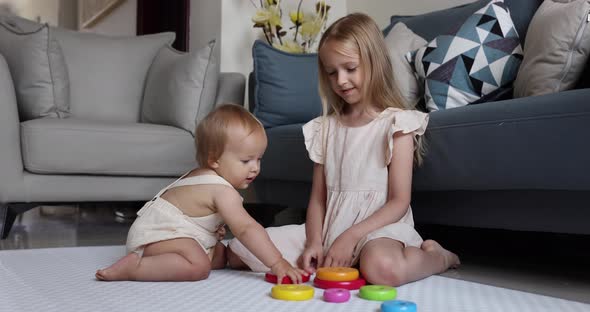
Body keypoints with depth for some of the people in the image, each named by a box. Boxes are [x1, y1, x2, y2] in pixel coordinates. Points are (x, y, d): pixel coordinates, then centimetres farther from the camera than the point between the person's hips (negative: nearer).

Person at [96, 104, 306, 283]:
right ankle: (133, 267, -23)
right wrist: (277, 264, -37)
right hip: (157, 233, -11)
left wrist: (213, 226, 9)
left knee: (220, 256, 11)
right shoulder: (222, 191, -24)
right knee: (198, 266, -33)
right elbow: (246, 229, -33)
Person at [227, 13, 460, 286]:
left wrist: (350, 237, -19)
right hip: (331, 226, 5)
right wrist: (314, 242, -9)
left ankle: (436, 255, -7)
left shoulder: (396, 123, -4)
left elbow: (399, 202, -9)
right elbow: (318, 198, 10)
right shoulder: (325, 127, 12)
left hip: (380, 226, -5)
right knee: (239, 250, -9)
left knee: (383, 267, -42)